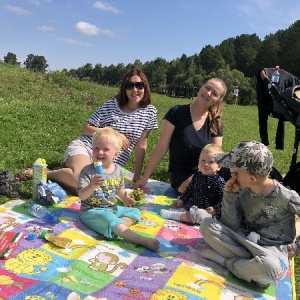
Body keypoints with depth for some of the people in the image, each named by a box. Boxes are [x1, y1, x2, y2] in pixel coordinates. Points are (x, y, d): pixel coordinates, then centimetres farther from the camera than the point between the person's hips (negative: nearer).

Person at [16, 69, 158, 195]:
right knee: (82, 179, -35)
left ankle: (67, 173, 0)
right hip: (84, 147, -1)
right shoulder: (110, 105, 0)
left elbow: (141, 146, 3)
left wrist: (136, 178, 0)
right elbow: (86, 129, 2)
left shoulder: (149, 112, 3)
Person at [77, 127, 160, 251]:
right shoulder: (87, 171, -15)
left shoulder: (118, 170, 1)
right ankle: (142, 240, -38)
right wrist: (92, 186, -38)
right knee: (108, 217, -34)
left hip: (112, 209, 7)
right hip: (92, 211, -7)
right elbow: (82, 196, -20)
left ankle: (114, 228, -22)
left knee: (135, 212, 4)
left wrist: (125, 198, -5)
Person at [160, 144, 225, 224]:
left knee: (200, 215, -37)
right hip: (193, 205, 8)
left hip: (207, 211, -8)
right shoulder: (197, 175, 4)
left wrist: (216, 209, -25)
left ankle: (173, 215, -30)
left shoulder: (219, 180, -16)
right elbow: (190, 189, 16)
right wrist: (182, 200, 8)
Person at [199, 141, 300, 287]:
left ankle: (225, 261, -14)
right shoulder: (243, 191, -6)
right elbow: (230, 226, -10)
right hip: (246, 241, 4)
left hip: (274, 248, -4)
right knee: (207, 224, -15)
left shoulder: (285, 197, -18)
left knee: (270, 268, -41)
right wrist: (229, 195, -18)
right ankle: (252, 262, -16)